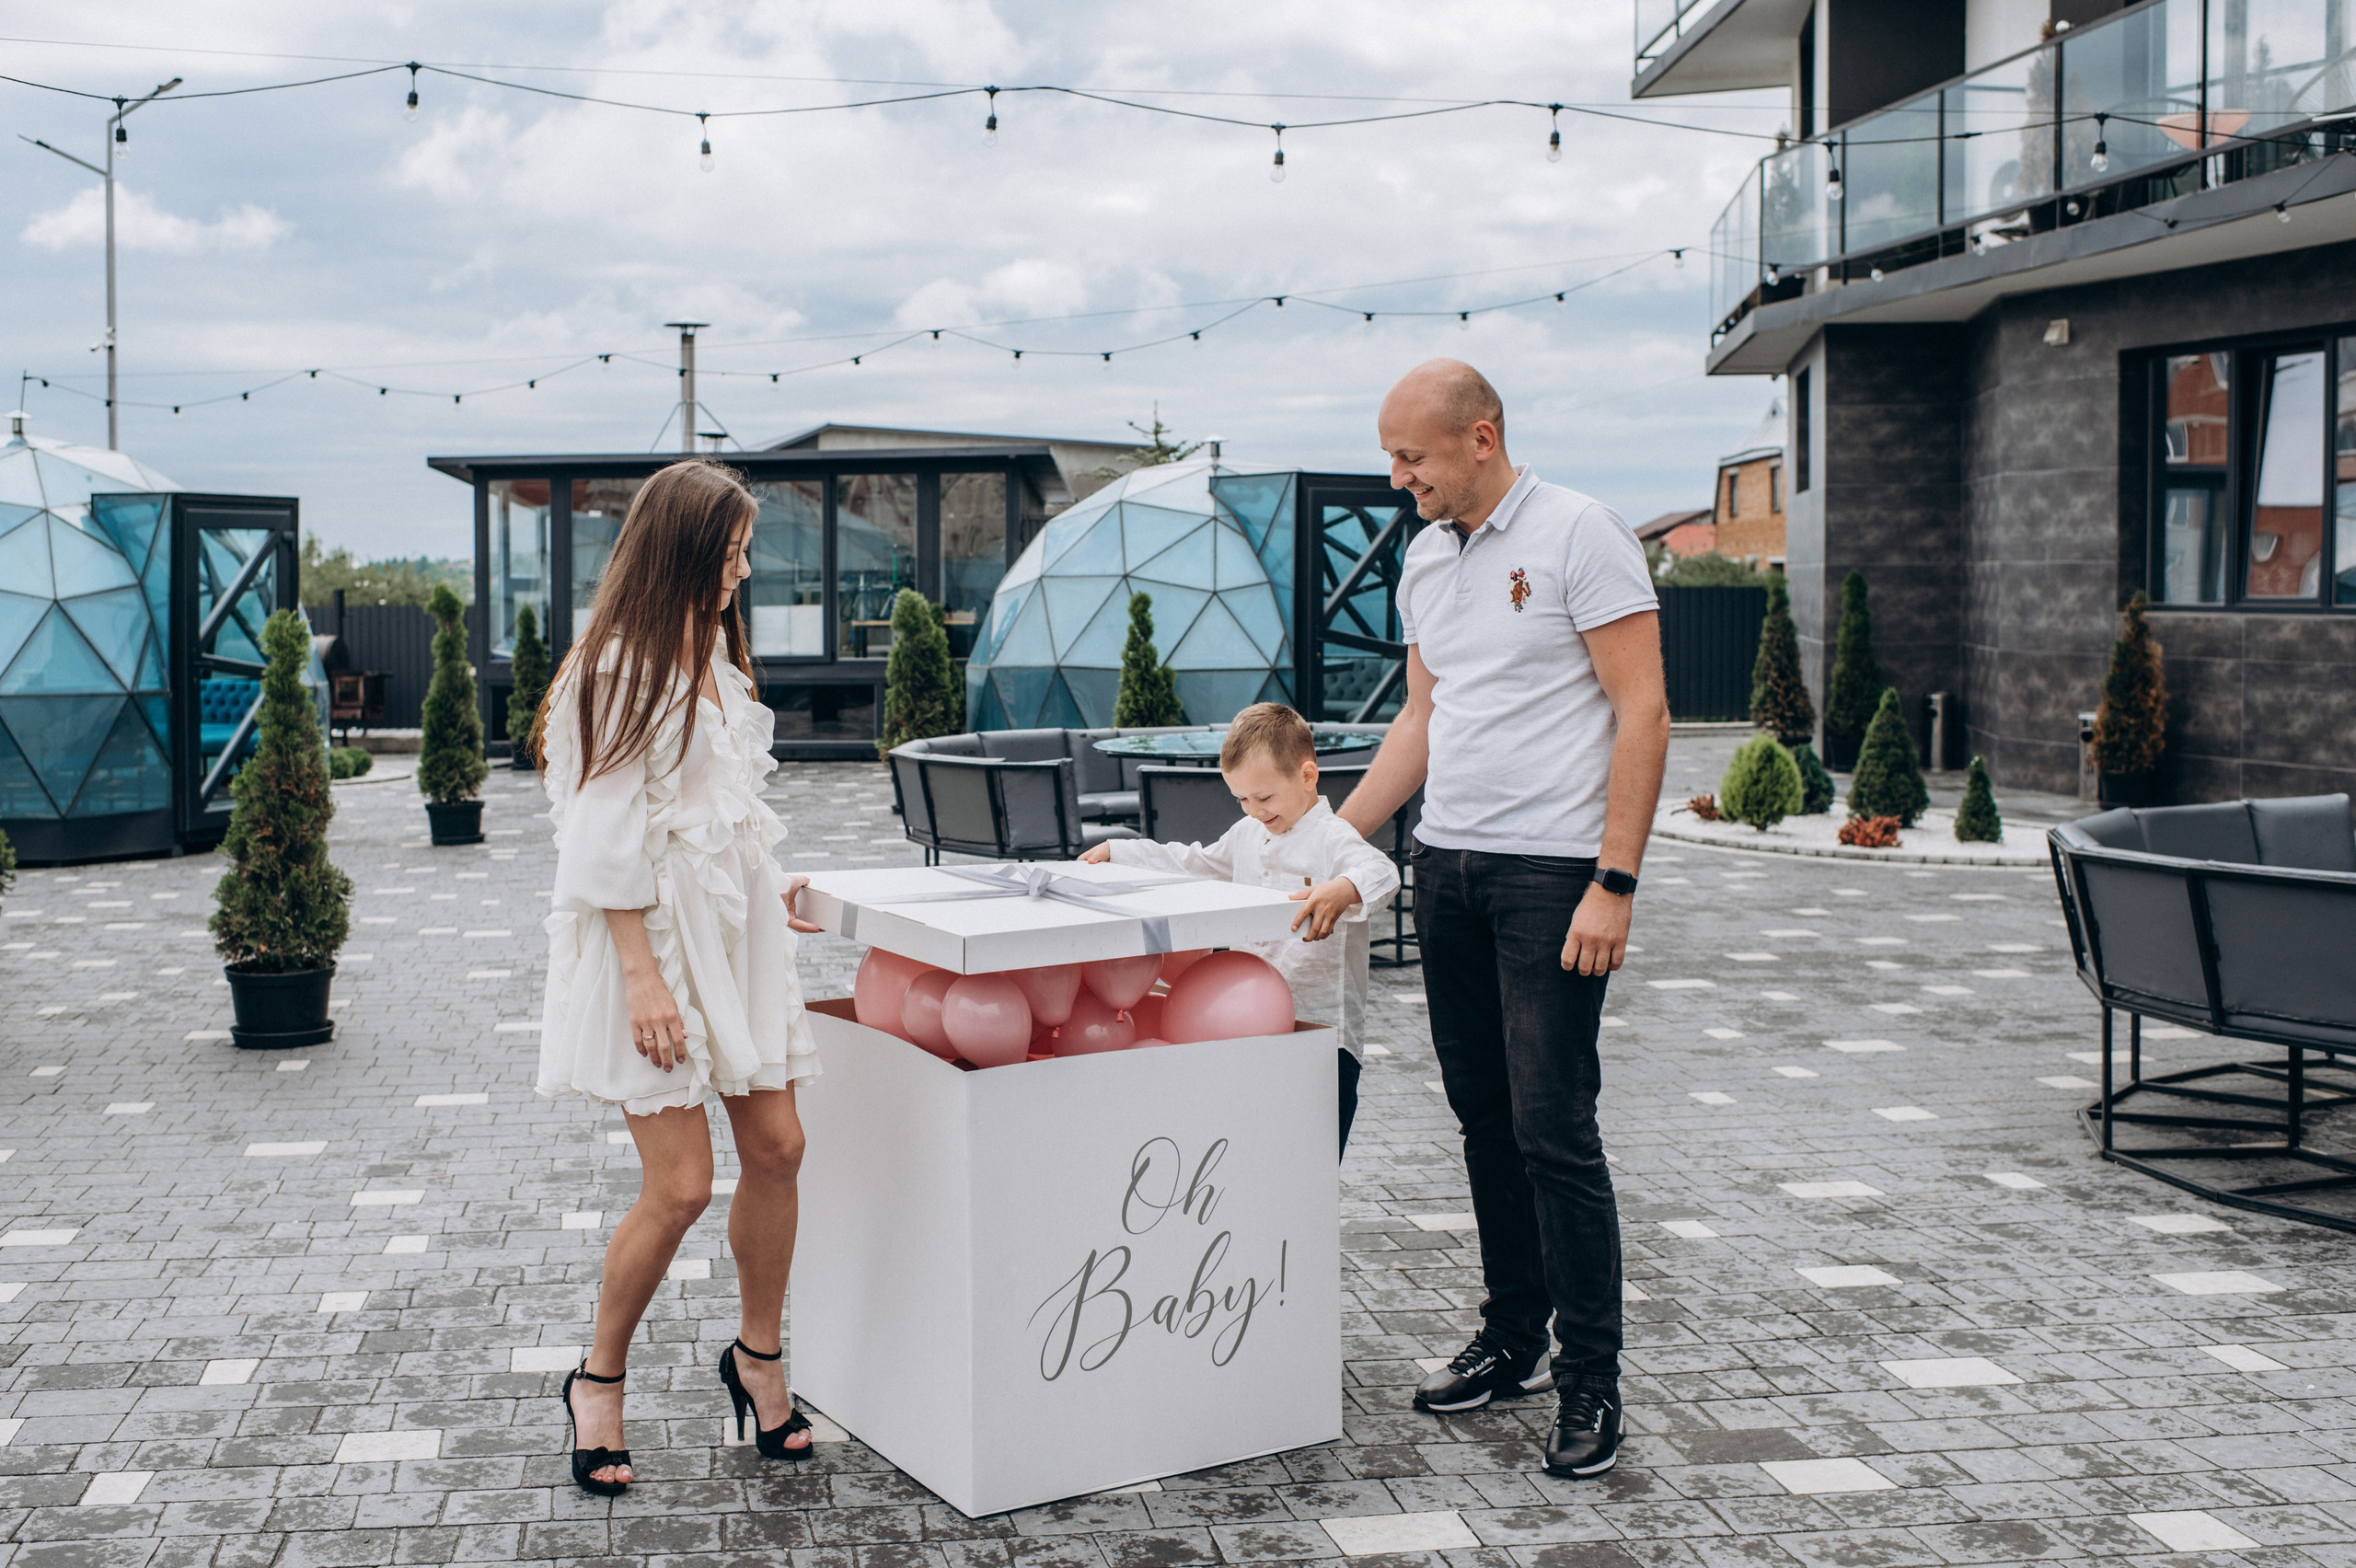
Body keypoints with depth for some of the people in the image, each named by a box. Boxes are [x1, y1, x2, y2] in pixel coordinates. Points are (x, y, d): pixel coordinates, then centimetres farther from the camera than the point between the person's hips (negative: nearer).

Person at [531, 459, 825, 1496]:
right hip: (651, 940, -8)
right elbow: (608, 840, -16)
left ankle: (758, 1358, 25)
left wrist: (762, 894, 19)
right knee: (680, 1186, -7)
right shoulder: (621, 670, -13)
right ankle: (597, 1383, 14)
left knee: (776, 1147, 6)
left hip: (732, 933, 8)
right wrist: (642, 975, -19)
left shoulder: (714, 655, 14)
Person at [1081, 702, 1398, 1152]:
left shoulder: (1333, 839, -12)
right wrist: (1117, 851, 27)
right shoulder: (1247, 835, 15)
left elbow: (1380, 872, -30)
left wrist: (1342, 890, -52)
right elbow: (1193, 863, 28)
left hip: (1326, 1031, -7)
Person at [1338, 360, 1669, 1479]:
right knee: (1485, 1118, 12)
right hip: (1446, 864, 7)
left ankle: (1591, 1381, 3)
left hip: (1553, 872, -7)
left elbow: (1642, 714, -12)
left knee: (1552, 1126, -7)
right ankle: (1513, 1340, 24)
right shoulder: (1423, 562, 14)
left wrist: (1614, 882, -18)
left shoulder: (1579, 536, -9)